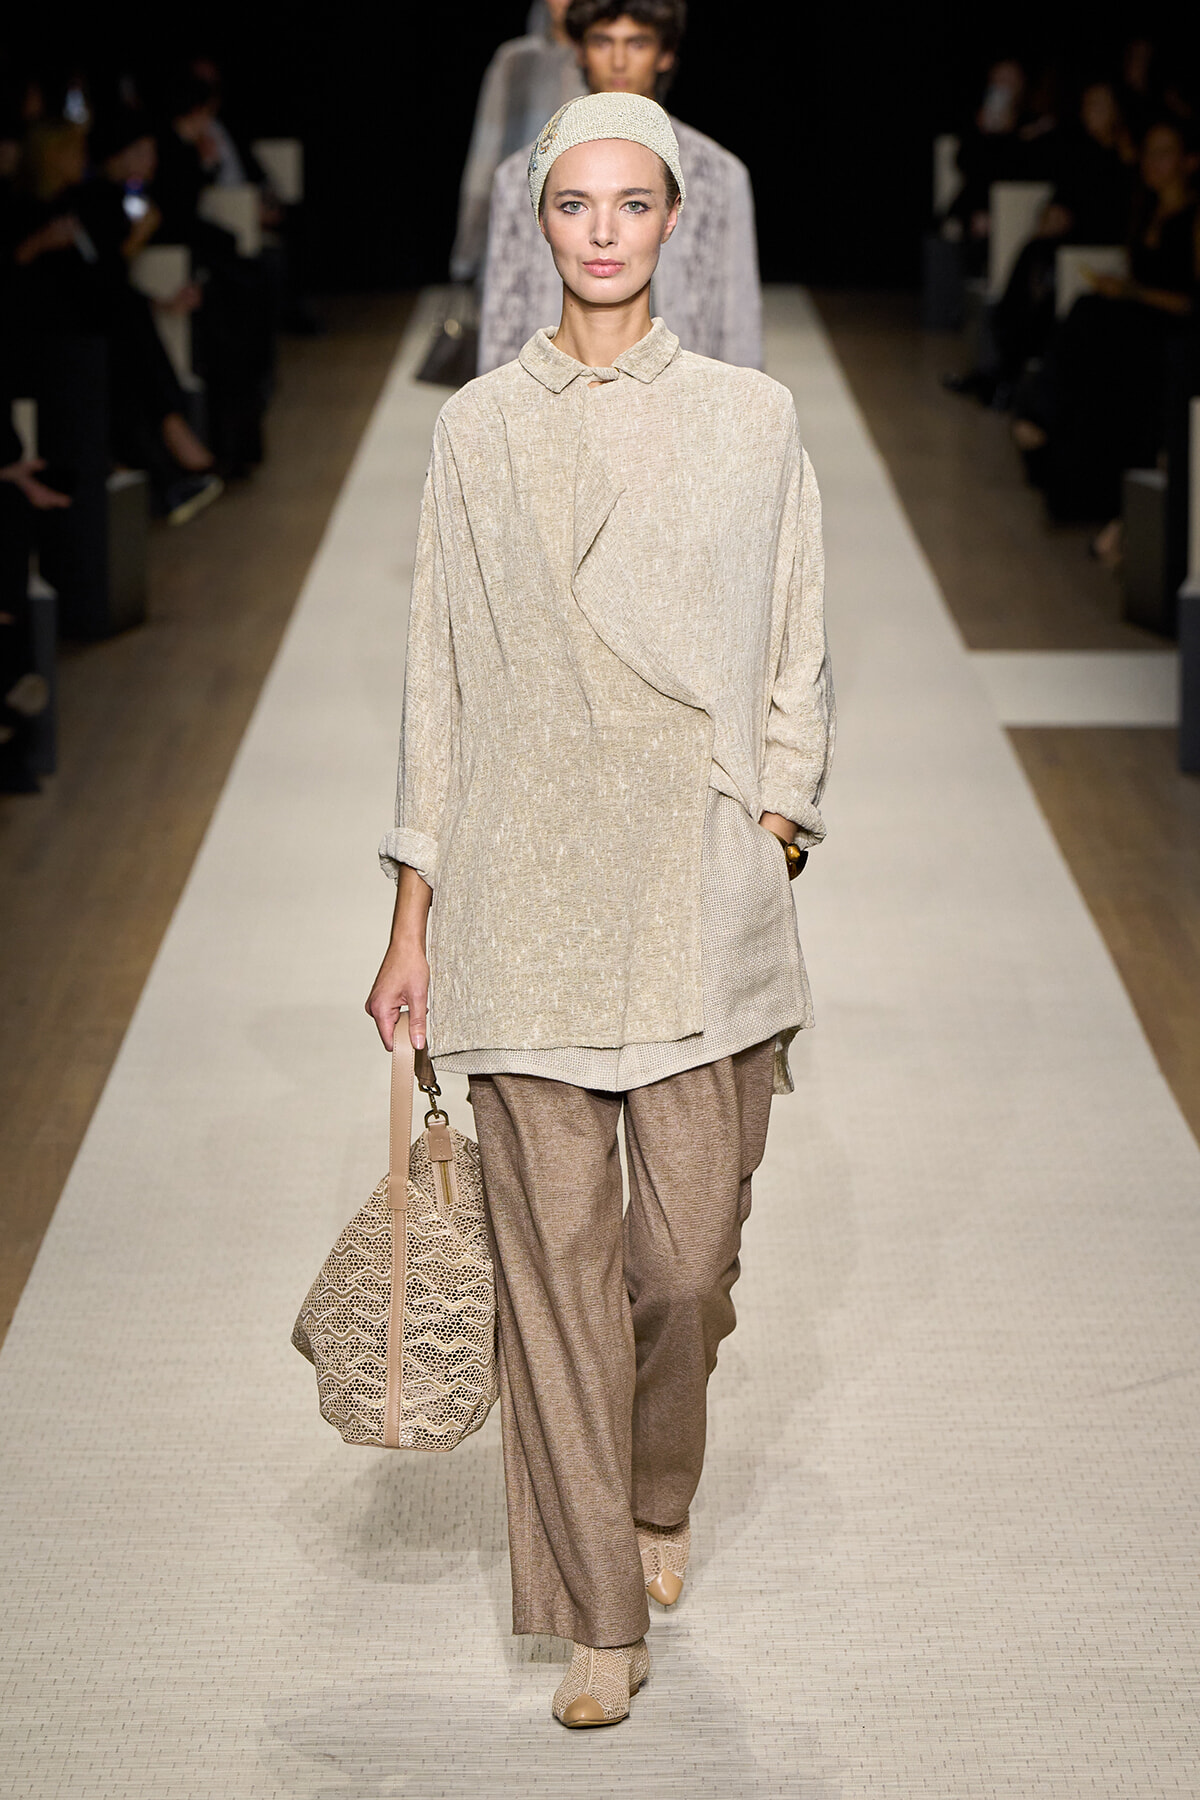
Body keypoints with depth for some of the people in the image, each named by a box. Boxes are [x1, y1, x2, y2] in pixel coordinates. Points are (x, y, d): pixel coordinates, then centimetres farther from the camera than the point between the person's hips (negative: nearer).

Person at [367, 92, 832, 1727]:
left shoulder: (751, 420, 5)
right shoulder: (478, 429, 5)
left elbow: (795, 668, 8)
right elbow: (439, 677, 6)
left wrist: (768, 854, -3)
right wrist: (414, 921, 4)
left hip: (700, 897, 0)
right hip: (524, 900, 0)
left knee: (690, 1251, 3)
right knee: (555, 1256, 0)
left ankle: (658, 1497, 34)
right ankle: (600, 1614, 11)